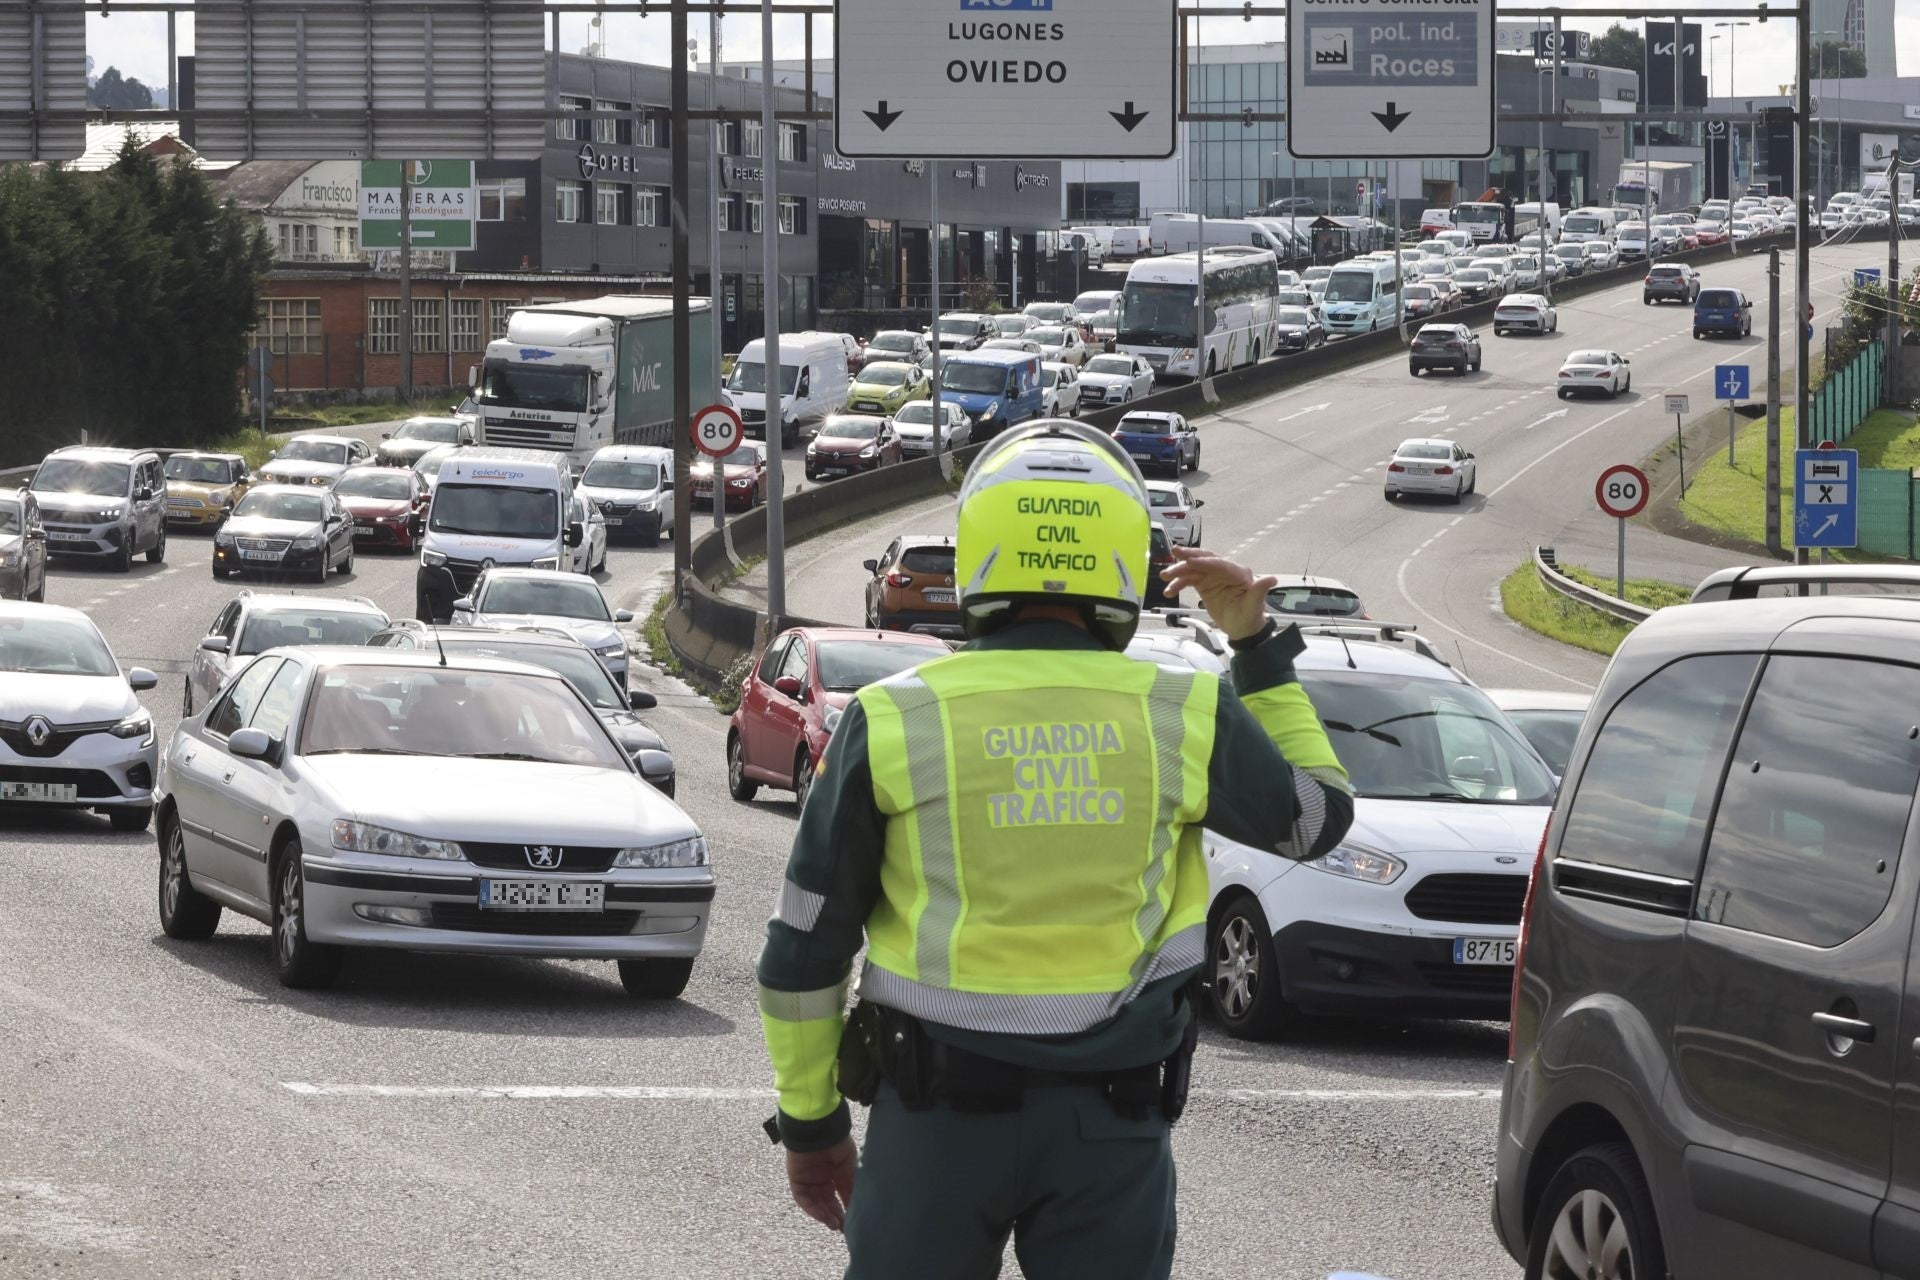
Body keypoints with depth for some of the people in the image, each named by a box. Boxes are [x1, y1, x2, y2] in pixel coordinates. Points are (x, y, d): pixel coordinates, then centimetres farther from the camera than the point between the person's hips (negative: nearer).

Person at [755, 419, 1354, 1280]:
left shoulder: (892, 723, -4)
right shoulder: (1183, 719, -2)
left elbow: (805, 953, 0)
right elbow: (1317, 815, 18)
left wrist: (810, 1123, 11)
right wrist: (1257, 651, 25)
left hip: (937, 1113, -1)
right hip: (1111, 1120, 1)